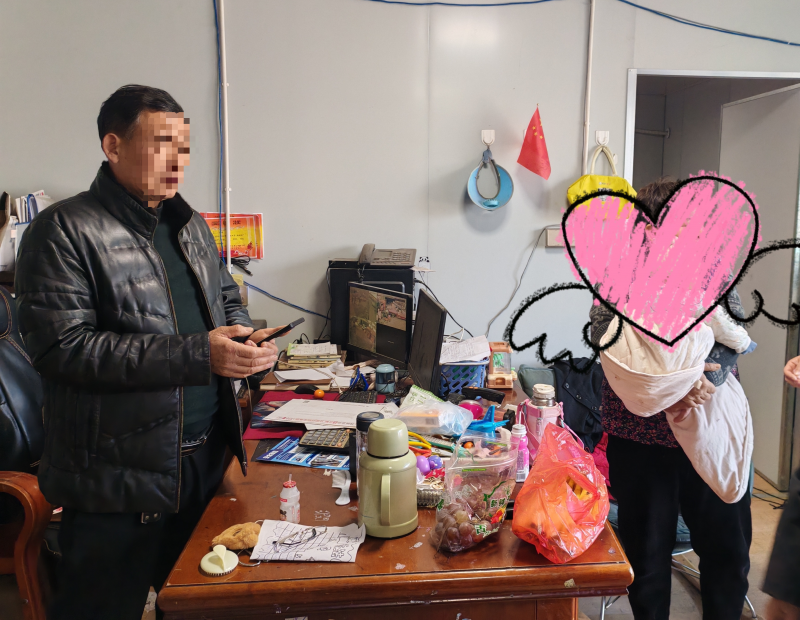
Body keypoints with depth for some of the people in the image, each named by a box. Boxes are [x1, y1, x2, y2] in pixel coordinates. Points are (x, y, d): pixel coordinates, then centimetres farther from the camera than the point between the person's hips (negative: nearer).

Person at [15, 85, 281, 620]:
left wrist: (246, 339, -2)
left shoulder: (191, 225, 12)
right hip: (120, 478, -6)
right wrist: (199, 355, -26)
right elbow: (63, 348, -21)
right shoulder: (65, 231, -12)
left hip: (207, 454, 7)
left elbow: (227, 299, 23)